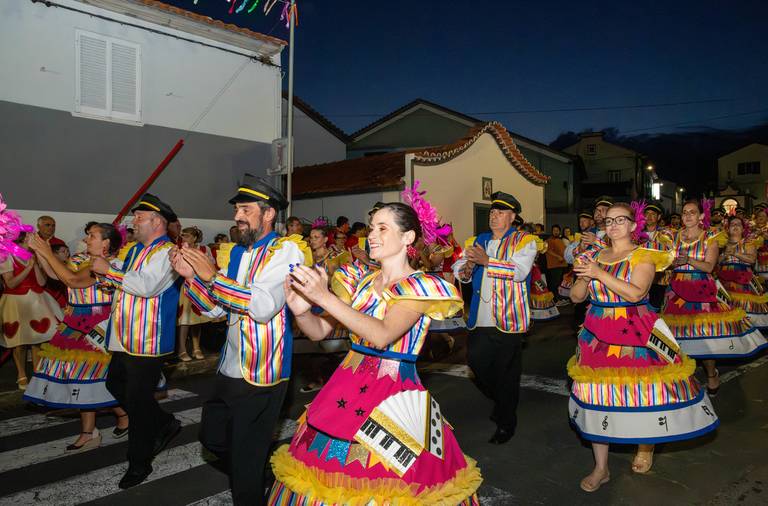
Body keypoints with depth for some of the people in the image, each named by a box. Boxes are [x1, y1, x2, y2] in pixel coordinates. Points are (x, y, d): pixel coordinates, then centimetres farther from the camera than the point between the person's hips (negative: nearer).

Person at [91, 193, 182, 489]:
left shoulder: (166, 251, -15)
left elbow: (147, 286, -28)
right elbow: (122, 284, 22)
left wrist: (108, 271, -20)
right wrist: (103, 274, 2)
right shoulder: (135, 250, 15)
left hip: (147, 341, -10)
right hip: (124, 338, 10)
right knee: (115, 384, 20)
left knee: (137, 400, 0)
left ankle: (139, 462, 18)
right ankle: (164, 424, 33)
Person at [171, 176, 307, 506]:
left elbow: (264, 306, -26)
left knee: (247, 463, 6)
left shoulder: (286, 249, -13)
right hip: (229, 368, 8)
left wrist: (213, 277, -21)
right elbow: (215, 309, 10)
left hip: (261, 376, -8)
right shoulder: (237, 252, 11)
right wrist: (191, 276, -5)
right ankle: (259, 471, 45)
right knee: (212, 436, 23)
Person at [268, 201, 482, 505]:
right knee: (331, 474, 11)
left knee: (385, 480, 2)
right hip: (348, 388, 5)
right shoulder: (358, 280, 8)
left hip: (395, 395, -5)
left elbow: (382, 336, -24)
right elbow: (319, 331, 5)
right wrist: (301, 310, -17)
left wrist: (325, 297, -29)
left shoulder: (421, 287, -9)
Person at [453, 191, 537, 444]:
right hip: (479, 320, 5)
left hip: (508, 319, -5)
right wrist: (468, 266, -16)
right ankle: (500, 402, 39)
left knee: (506, 373, 4)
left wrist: (487, 261, -28)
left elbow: (520, 271, -20)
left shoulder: (524, 241, -2)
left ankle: (506, 423, 23)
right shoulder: (477, 241, 14)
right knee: (476, 363, 11)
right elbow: (459, 272, 8)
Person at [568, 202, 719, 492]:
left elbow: (636, 293, -18)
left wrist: (599, 273, -20)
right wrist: (583, 276, -11)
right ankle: (601, 469, 16)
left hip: (636, 334, -3)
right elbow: (576, 297, 9)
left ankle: (645, 446, 35)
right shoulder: (594, 256, 11)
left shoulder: (643, 256, -2)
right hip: (597, 335, 4)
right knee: (597, 395, 3)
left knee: (642, 390, 1)